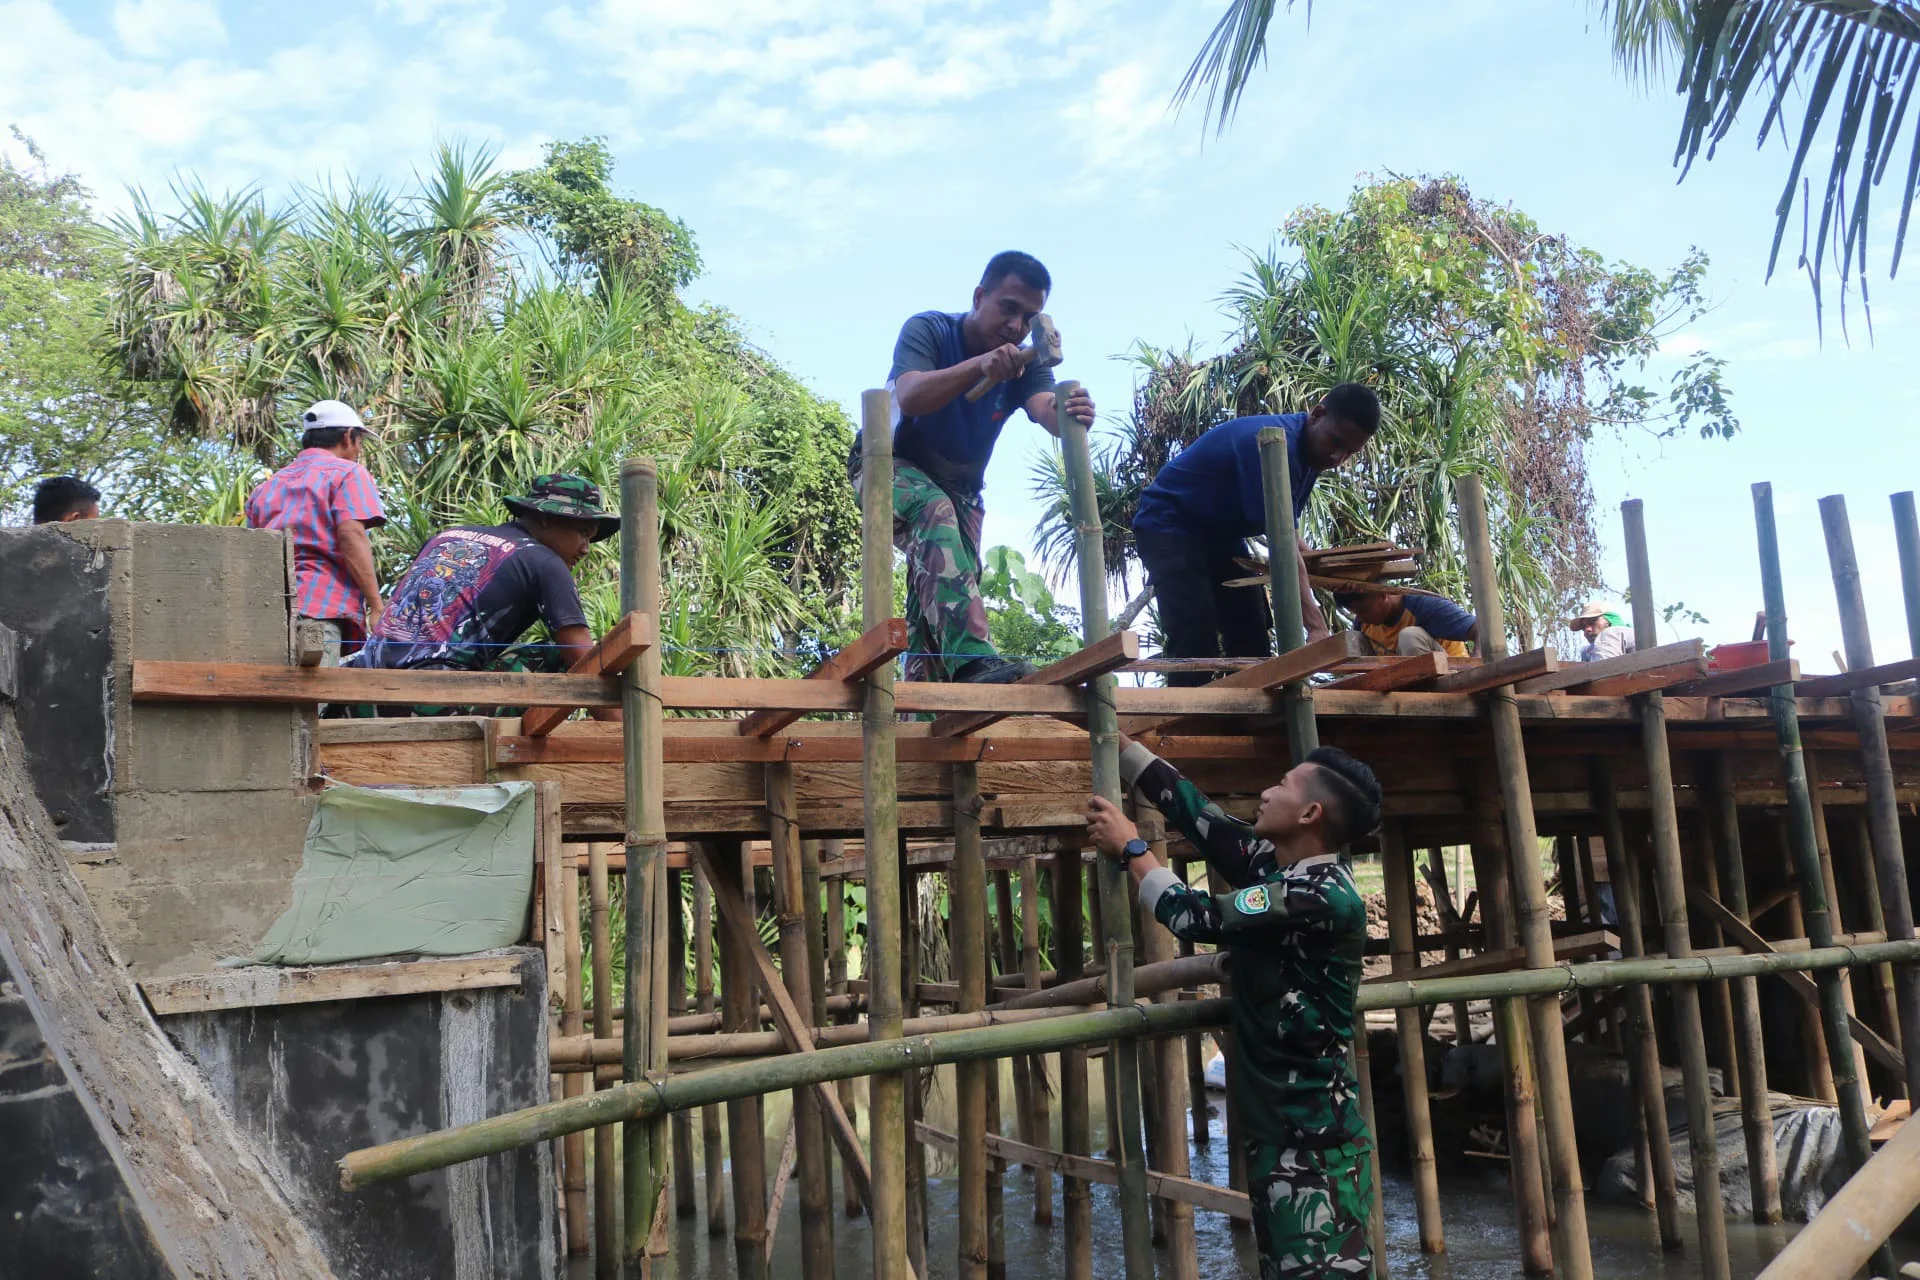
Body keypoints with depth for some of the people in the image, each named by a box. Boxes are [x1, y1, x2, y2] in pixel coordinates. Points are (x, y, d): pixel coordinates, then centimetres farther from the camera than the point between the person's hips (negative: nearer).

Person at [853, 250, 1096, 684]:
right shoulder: (928, 330, -17)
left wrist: (1069, 412, -52)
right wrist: (978, 365, -50)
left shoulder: (1024, 365, -7)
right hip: (890, 464, -6)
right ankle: (973, 658, -52)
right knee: (935, 513, -36)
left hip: (958, 488, 6)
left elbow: (1046, 410, -28)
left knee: (944, 591, -5)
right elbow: (909, 397, -36)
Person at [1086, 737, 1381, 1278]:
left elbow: (1195, 917, -17)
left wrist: (1130, 847, -3)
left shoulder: (1327, 897, -20)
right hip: (1274, 1131, 9)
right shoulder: (1271, 864, 6)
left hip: (1315, 1142, -9)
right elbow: (1188, 804, 11)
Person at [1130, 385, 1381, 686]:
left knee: (1253, 643, 3)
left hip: (1222, 534, 10)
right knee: (1195, 648, -23)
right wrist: (1316, 626, -40)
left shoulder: (1310, 449, -1)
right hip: (1168, 526, -10)